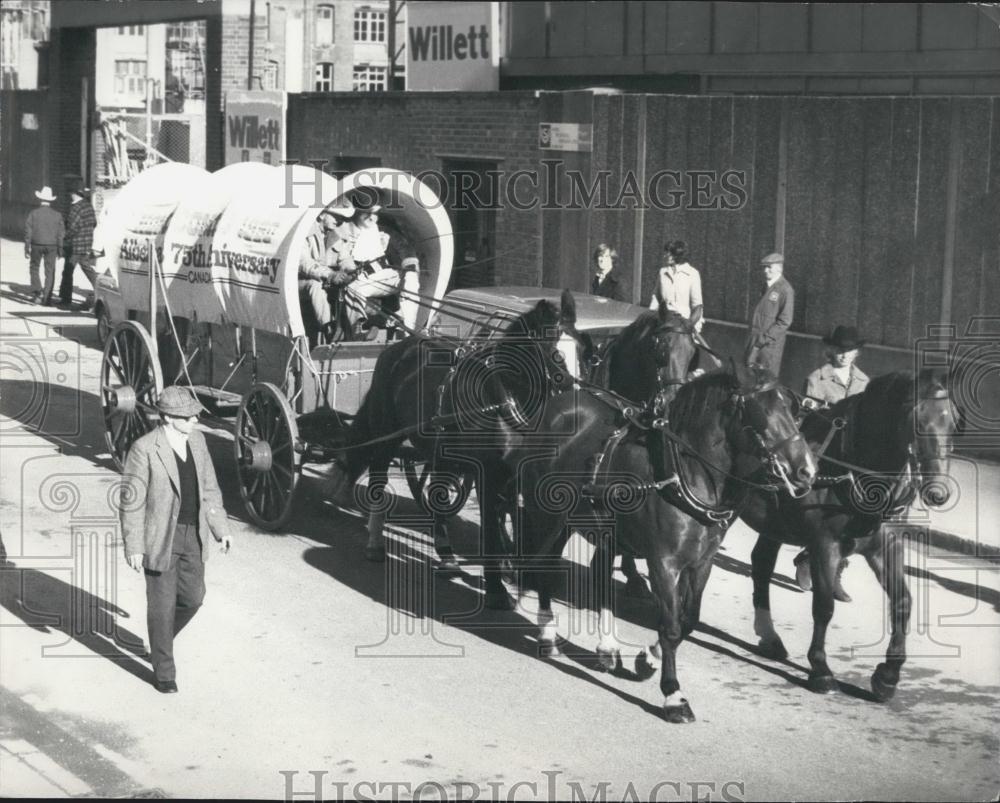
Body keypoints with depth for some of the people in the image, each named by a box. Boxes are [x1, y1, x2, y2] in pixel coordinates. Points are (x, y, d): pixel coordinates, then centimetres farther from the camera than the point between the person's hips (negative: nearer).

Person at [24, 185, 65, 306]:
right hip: (51, 246, 1)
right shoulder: (57, 215, 1)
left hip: (37, 245, -1)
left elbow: (28, 231, -5)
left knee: (34, 268, 16)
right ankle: (47, 298, 4)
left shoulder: (34, 213, -4)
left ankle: (36, 292, 0)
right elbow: (61, 233, 0)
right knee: (50, 272, 6)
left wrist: (27, 248, 1)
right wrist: (60, 249, 7)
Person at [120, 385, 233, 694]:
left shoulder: (196, 440, 1)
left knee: (192, 597, 11)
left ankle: (160, 640, 39)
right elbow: (132, 501, -14)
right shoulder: (144, 449, -18)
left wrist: (221, 528, 7)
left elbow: (209, 487, 10)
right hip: (159, 537, -6)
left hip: (192, 536, 6)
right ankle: (163, 671, 19)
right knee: (163, 604, 3)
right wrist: (133, 547, -14)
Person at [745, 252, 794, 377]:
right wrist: (753, 336, 12)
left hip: (770, 342, -8)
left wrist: (766, 337, -17)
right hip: (755, 339, 8)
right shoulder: (767, 287, 13)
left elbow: (785, 321, -15)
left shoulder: (785, 290, -12)